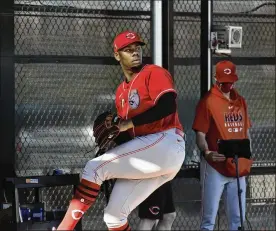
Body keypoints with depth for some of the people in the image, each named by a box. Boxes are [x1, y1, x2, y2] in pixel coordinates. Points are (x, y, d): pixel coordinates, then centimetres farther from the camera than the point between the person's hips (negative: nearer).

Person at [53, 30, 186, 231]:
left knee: (94, 168, -16)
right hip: (146, 157, 8)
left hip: (165, 145, -8)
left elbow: (168, 106, -17)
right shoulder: (121, 92, 23)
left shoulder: (154, 73, 0)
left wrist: (128, 124, -15)